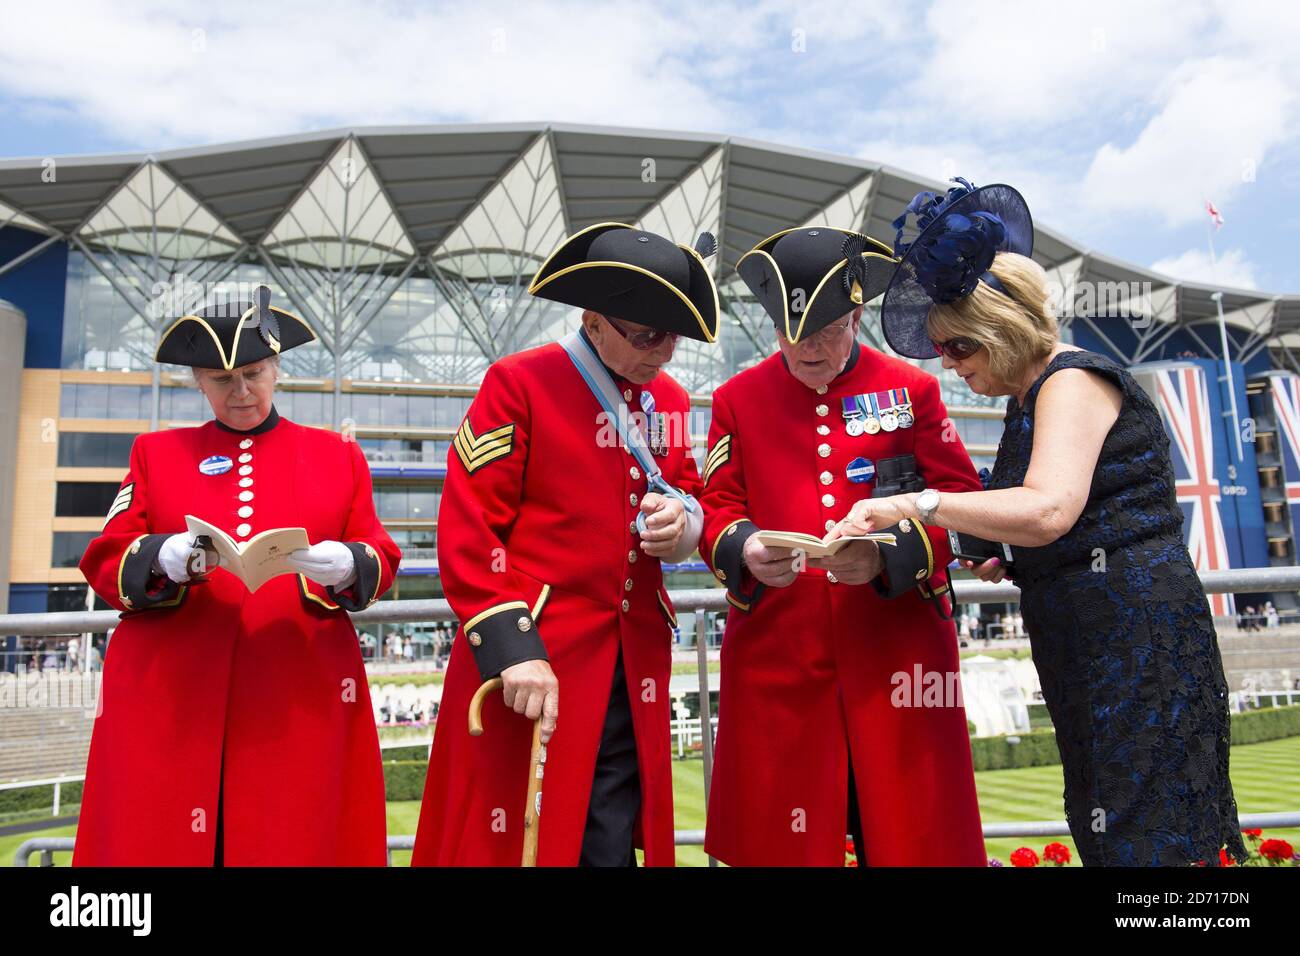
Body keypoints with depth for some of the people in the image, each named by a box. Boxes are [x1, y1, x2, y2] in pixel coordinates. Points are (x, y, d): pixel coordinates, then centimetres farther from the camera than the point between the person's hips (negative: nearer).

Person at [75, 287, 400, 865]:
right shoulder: (156, 452, 15)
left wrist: (345, 565, -16)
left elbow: (381, 561, 7)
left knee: (295, 841, -2)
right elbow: (104, 564, 9)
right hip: (169, 692, 1)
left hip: (302, 696, 0)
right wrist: (161, 559, -13)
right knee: (158, 840, 3)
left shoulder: (339, 455, 13)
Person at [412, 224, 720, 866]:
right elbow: (466, 531, -10)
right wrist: (510, 650, -17)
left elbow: (689, 498, 21)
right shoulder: (518, 383, -7)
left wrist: (684, 519, -3)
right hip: (532, 667, -5)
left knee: (611, 843, 11)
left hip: (635, 671, 5)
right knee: (513, 841, 6)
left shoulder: (669, 399, 11)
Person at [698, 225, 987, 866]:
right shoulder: (738, 398, 8)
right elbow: (718, 506, 7)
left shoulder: (912, 390, 6)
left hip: (898, 652, 0)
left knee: (913, 833, 5)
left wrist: (888, 557, -15)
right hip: (776, 658, 1)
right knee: (779, 835, 7)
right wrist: (744, 551, -16)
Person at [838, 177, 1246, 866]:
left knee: (1140, 837, -2)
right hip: (1082, 647, 10)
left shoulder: (1073, 381, -13)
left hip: (1135, 636, -10)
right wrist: (1005, 560, 9)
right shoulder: (1028, 401, 16)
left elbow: (1049, 509, -30)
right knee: (1102, 831, 15)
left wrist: (913, 504, -27)